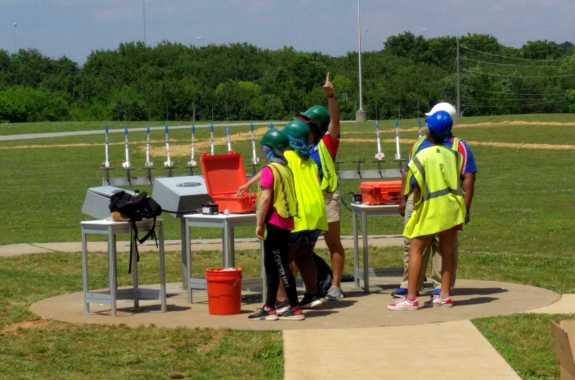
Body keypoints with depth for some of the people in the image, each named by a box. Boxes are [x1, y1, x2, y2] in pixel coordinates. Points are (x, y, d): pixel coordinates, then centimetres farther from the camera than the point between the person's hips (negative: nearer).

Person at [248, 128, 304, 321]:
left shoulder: (269, 170, -15)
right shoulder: (286, 169, 12)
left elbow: (266, 199, -20)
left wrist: (260, 224, -14)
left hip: (274, 223, -9)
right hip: (285, 223, 9)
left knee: (281, 266, -5)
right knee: (271, 265, 14)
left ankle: (295, 308, -5)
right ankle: (269, 307, 19)